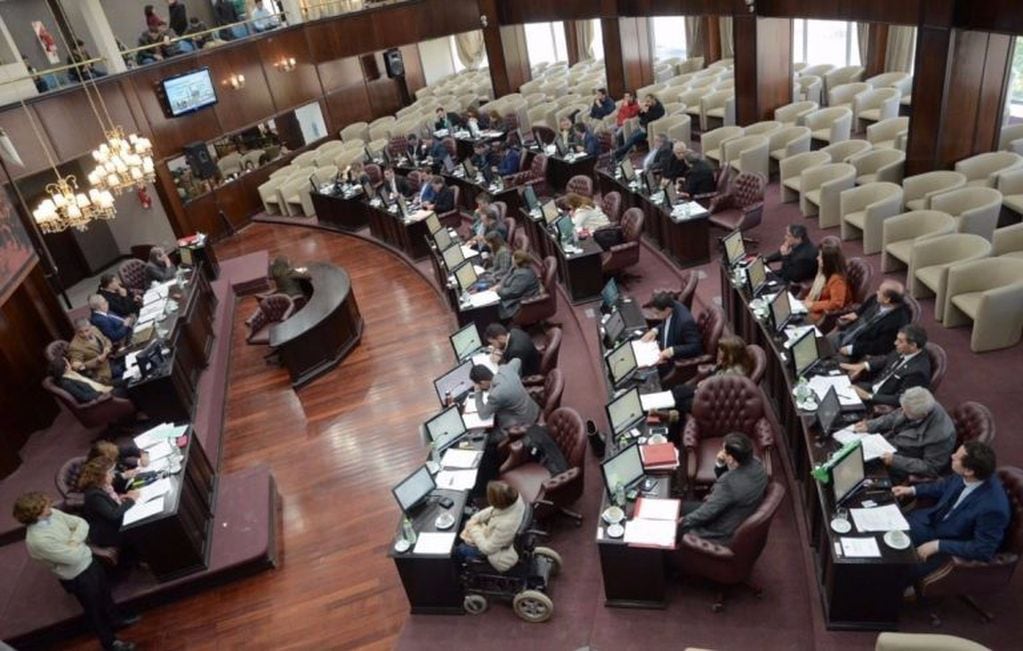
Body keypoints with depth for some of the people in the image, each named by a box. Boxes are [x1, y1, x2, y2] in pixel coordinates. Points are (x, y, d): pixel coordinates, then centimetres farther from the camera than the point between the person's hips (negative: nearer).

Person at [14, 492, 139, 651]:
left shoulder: (52, 513, -14)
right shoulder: (37, 541, -35)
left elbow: (81, 523, -5)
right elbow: (74, 556, -32)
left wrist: (74, 541, -24)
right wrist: (80, 544, -12)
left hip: (89, 561, 7)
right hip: (77, 576, -7)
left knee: (105, 593, 30)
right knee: (95, 610, 17)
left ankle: (115, 618, 57)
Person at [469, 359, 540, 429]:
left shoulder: (496, 395, -34)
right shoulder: (504, 369, -14)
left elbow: (483, 415, -18)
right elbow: (517, 361, 10)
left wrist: (478, 392, -12)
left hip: (524, 421, -7)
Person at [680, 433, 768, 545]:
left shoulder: (729, 482, -37)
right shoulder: (756, 464, -11)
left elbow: (707, 512, -25)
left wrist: (684, 521, -8)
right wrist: (719, 464, -14)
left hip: (724, 532, -8)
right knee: (682, 507, 18)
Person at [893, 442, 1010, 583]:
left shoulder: (992, 508, -36)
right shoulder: (964, 476, -16)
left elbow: (983, 550, -27)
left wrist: (938, 545, -25)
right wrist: (913, 490, 3)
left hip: (951, 549, -7)